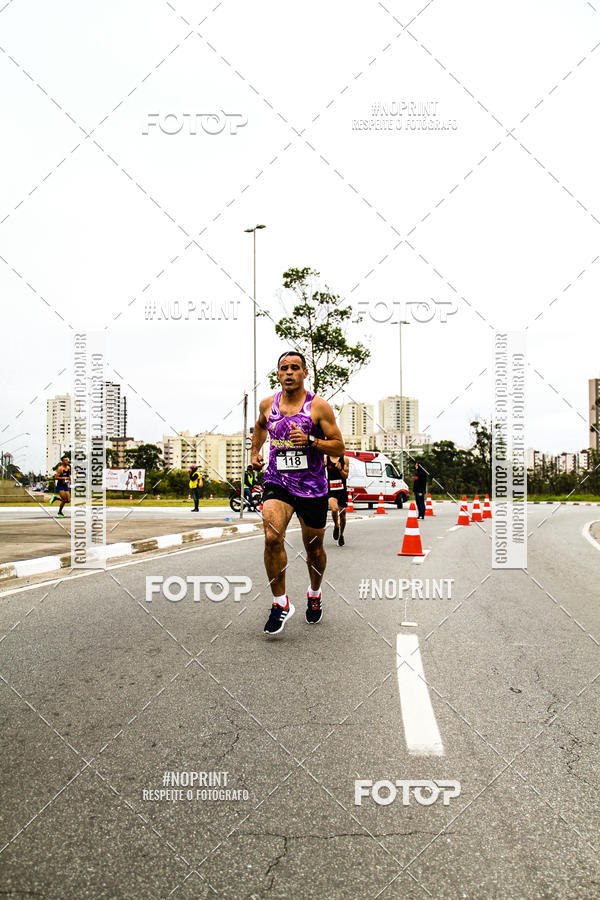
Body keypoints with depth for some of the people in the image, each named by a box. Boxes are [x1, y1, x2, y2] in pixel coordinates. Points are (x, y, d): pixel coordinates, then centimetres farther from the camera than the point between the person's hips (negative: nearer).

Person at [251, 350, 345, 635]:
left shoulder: (319, 406, -7)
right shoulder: (267, 404, 4)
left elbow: (339, 447, -7)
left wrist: (310, 440, -21)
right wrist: (255, 452, 15)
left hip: (312, 487, -1)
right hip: (277, 482, 1)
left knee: (313, 548, 13)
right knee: (272, 537, -22)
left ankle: (314, 594, 42)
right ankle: (281, 603, -9)